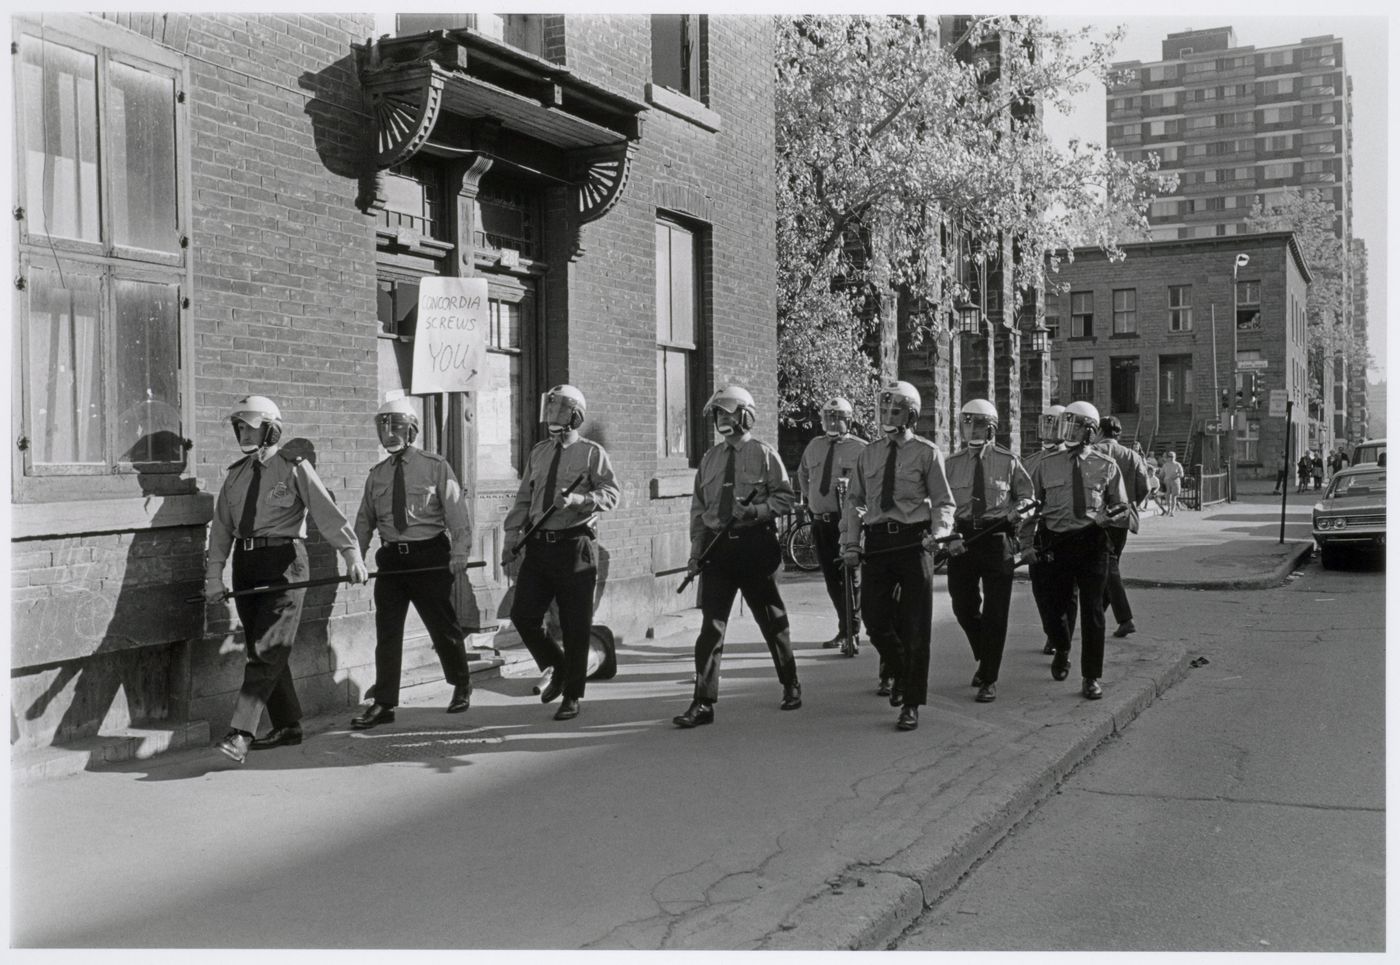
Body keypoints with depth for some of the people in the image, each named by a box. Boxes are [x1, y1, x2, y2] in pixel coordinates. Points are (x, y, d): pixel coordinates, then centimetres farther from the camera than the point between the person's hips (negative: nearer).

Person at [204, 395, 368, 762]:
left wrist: (352, 555, -22)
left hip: (284, 562, -6)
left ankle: (240, 733, -13)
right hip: (246, 563, 6)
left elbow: (328, 515, -11)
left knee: (268, 650, -11)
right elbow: (221, 527, 11)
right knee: (258, 649, 9)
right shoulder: (236, 474, 14)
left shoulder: (295, 469, -2)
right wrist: (214, 575, 3)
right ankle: (287, 727, 20)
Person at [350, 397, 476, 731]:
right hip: (391, 559, 3)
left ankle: (462, 687, 29)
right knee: (386, 631, -1)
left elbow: (457, 513, -6)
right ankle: (384, 704, 4)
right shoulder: (376, 475, 10)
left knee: (442, 626, 7)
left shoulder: (436, 467, -2)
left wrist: (459, 553, -17)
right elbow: (364, 521, 12)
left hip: (430, 556, -3)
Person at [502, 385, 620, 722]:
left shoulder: (592, 453, 0)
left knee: (576, 626, 2)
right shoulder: (537, 453, 14)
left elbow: (611, 493, -9)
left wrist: (579, 499, -25)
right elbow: (523, 499, 16)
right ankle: (556, 667, 23)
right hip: (538, 546, 4)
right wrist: (512, 534, 5)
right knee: (522, 615, -3)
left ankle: (572, 695, 16)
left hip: (575, 546, -4)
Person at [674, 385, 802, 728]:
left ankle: (790, 685, 31)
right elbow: (698, 509, 12)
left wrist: (755, 510, -21)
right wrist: (696, 552, 6)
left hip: (755, 545, -3)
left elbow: (785, 497, -5)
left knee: (772, 621, 11)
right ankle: (703, 703, -3)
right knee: (711, 625, -4)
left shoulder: (764, 454, -1)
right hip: (717, 546, 3)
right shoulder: (709, 459, 11)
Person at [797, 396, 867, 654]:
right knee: (831, 578, 12)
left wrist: (851, 483, -21)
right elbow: (802, 474, 31)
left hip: (847, 519, -6)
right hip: (820, 521, 6)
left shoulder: (860, 449, -3)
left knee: (848, 576, -10)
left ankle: (852, 634, -7)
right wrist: (808, 497, 23)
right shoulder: (814, 446, 14)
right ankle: (844, 630, 24)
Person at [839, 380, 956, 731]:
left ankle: (912, 704, 11)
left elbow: (944, 502, 1)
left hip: (913, 541, -3)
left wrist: (937, 533, -17)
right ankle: (900, 673, 32)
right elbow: (854, 500, 14)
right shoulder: (869, 453, 12)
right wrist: (850, 543, 3)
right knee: (874, 619, 2)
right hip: (877, 542, 3)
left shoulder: (927, 452, 1)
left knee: (915, 626, 1)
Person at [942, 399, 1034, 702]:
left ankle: (988, 680, 9)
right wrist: (950, 536, -12)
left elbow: (1025, 495, 12)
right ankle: (984, 660, 36)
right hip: (962, 539, 2)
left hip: (998, 539, -2)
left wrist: (1017, 509, -11)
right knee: (963, 607, 8)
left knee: (995, 612, -1)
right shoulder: (951, 463, 5)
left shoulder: (1007, 461, 2)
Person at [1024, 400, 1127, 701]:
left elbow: (1121, 506, 11)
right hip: (1056, 541, 1)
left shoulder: (1106, 466, 3)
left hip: (1092, 542, -1)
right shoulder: (1046, 465, 4)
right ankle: (1061, 651, 40)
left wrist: (1115, 514, -13)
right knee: (1054, 604, 8)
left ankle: (1091, 677, 10)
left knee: (1092, 609, 0)